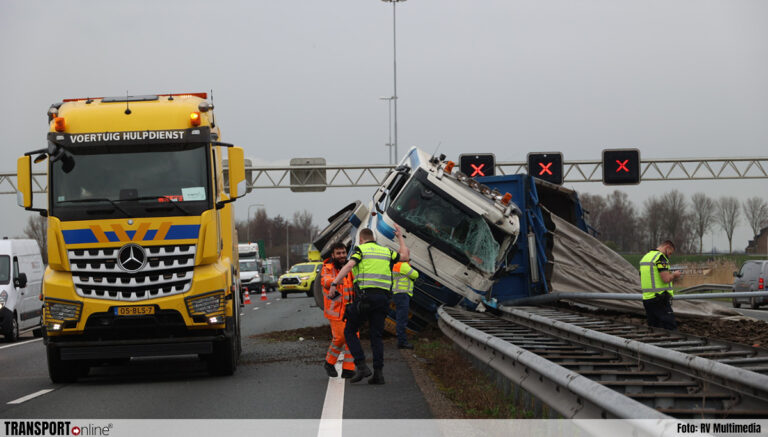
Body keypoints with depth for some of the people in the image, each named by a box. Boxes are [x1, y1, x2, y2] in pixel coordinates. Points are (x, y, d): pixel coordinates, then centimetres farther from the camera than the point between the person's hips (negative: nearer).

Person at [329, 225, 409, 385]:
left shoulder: (361, 250, 3)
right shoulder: (386, 251, 18)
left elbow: (349, 266, -13)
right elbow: (405, 256, 30)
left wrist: (334, 283, -20)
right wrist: (400, 237, 41)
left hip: (364, 296, -4)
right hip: (383, 297, 4)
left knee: (350, 331, 8)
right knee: (376, 336, 8)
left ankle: (361, 366, -8)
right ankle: (378, 373, -5)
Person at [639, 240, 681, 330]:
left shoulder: (645, 257, 17)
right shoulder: (661, 257, -11)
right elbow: (666, 279, -21)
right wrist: (674, 275, 0)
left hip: (646, 298, 9)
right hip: (660, 300, -9)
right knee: (671, 329, -8)